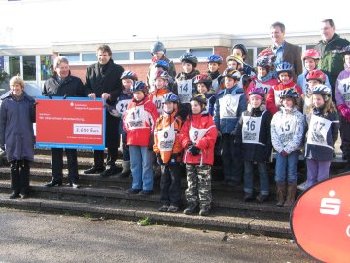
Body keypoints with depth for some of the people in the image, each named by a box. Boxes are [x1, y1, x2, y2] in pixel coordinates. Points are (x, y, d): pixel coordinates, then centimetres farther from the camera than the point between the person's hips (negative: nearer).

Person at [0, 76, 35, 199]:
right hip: (12, 139, 0)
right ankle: (15, 190, 16)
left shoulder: (29, 101, 2)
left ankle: (24, 190, 13)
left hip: (27, 139, 0)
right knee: (14, 165, 7)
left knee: (25, 165, 4)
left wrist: (35, 109, -14)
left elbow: (33, 119, 5)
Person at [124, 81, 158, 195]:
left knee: (146, 164, -1)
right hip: (132, 139, 6)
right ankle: (136, 186, 22)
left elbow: (155, 122, -7)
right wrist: (126, 134, 14)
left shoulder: (149, 105, -4)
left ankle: (147, 187, 5)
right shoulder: (130, 105, 13)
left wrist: (152, 138, -9)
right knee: (134, 164, 12)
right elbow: (126, 120, 20)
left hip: (145, 140, -6)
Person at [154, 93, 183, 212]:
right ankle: (165, 202, 20)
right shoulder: (159, 120, 11)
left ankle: (175, 203, 7)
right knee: (164, 180, 12)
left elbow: (180, 138, -9)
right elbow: (156, 137, 12)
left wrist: (176, 154, -12)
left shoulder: (178, 121, -6)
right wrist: (157, 153, 7)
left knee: (175, 180, 1)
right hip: (163, 155, 6)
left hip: (174, 155, -5)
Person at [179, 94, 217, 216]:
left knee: (204, 183, -1)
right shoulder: (189, 119, 13)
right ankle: (191, 204, 20)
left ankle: (205, 205, 5)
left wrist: (198, 146, -18)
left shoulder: (208, 119, -4)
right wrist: (188, 145, -12)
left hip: (203, 157, -6)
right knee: (191, 182, 12)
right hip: (189, 156, 6)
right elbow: (183, 134, 6)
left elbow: (211, 136, -13)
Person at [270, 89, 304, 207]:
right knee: (279, 175, -2)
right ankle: (280, 198, 6)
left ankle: (290, 199, 6)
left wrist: (288, 149, -11)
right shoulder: (277, 116, 9)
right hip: (280, 150, 2)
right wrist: (280, 149, -7)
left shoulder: (298, 116, 1)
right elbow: (274, 135, 3)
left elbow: (298, 136, -6)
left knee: (291, 175, 0)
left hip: (293, 150, -2)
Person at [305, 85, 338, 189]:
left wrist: (329, 146, 3)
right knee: (311, 179, 11)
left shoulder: (332, 114, -6)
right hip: (310, 150, 5)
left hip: (324, 152, -5)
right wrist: (308, 143, 9)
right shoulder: (311, 113, 9)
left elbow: (334, 133, -1)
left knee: (322, 179, 2)